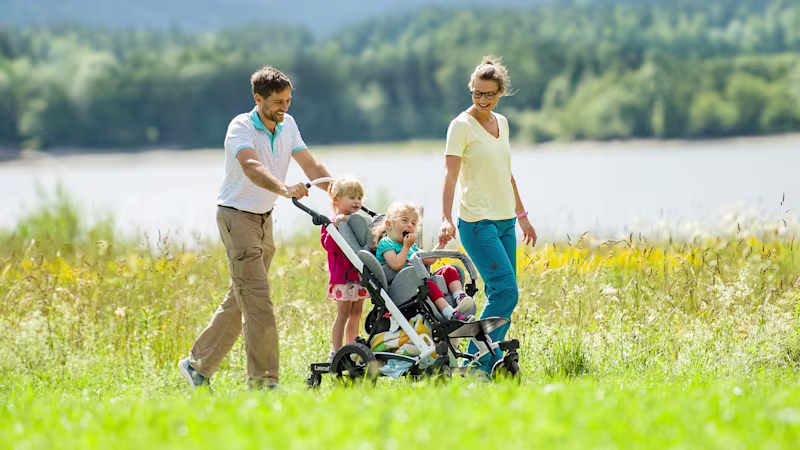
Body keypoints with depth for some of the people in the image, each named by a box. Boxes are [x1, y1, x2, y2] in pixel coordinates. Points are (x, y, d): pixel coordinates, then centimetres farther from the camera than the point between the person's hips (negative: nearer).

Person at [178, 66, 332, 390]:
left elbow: (311, 165, 0)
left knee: (240, 300, 12)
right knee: (257, 298, -14)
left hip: (264, 218, 8)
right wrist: (284, 189, -54)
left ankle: (197, 365, 24)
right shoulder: (241, 127, -18)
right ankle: (263, 381, -13)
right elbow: (252, 167, -36)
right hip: (237, 215, -8)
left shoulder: (287, 125, 5)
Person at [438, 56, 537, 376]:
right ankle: (475, 362, -12)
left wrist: (521, 215, 24)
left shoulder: (502, 123, 13)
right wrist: (445, 219, -27)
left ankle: (492, 365, 9)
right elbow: (450, 174, -15)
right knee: (506, 291, -16)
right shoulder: (462, 125, -8)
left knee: (502, 295, 4)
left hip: (504, 221, 7)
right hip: (478, 222, -7)